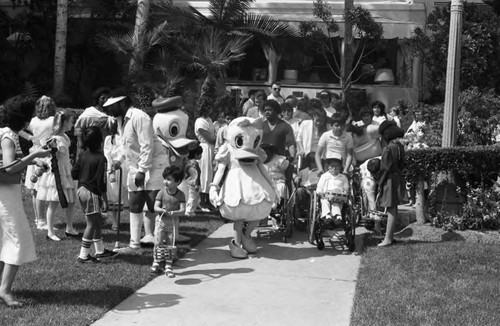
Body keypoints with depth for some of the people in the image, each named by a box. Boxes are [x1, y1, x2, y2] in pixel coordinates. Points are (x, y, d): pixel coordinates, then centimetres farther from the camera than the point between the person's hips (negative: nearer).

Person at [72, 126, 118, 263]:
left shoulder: (83, 155, 4)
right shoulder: (101, 158, -17)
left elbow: (74, 173, 7)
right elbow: (101, 181, -18)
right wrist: (104, 200, -13)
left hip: (81, 190, 8)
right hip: (92, 193, -8)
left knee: (98, 221, 18)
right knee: (92, 224, 2)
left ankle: (100, 251, 28)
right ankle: (83, 255, 7)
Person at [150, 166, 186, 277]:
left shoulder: (180, 195, -6)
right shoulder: (162, 193, -5)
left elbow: (182, 210, -13)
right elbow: (155, 207, -9)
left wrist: (174, 213, -32)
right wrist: (162, 210, -30)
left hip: (173, 221, 0)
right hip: (161, 220, 1)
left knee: (170, 245, 2)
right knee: (158, 243, 1)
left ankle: (168, 267, 11)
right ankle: (156, 263, 18)